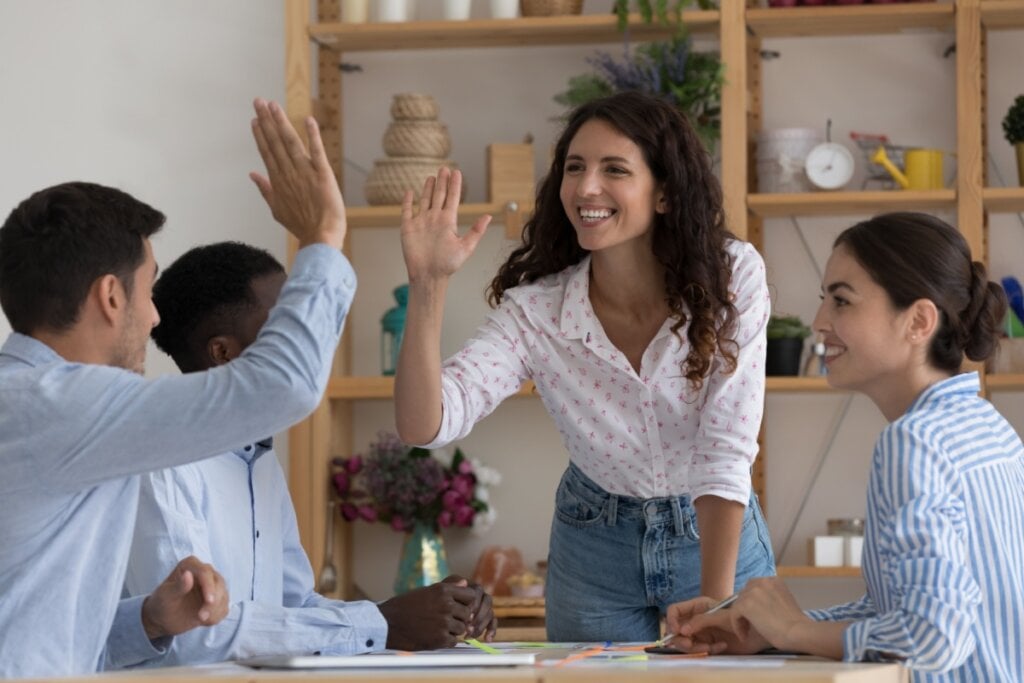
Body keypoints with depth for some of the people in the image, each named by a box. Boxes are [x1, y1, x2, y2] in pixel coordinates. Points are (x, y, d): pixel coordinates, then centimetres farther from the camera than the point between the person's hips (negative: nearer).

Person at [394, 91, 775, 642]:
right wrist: (428, 286, -38)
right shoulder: (534, 310, -18)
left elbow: (724, 456, -23)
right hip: (594, 549, 1)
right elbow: (423, 425, -28)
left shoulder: (732, 277, -20)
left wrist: (714, 607, -27)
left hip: (718, 539, -1)